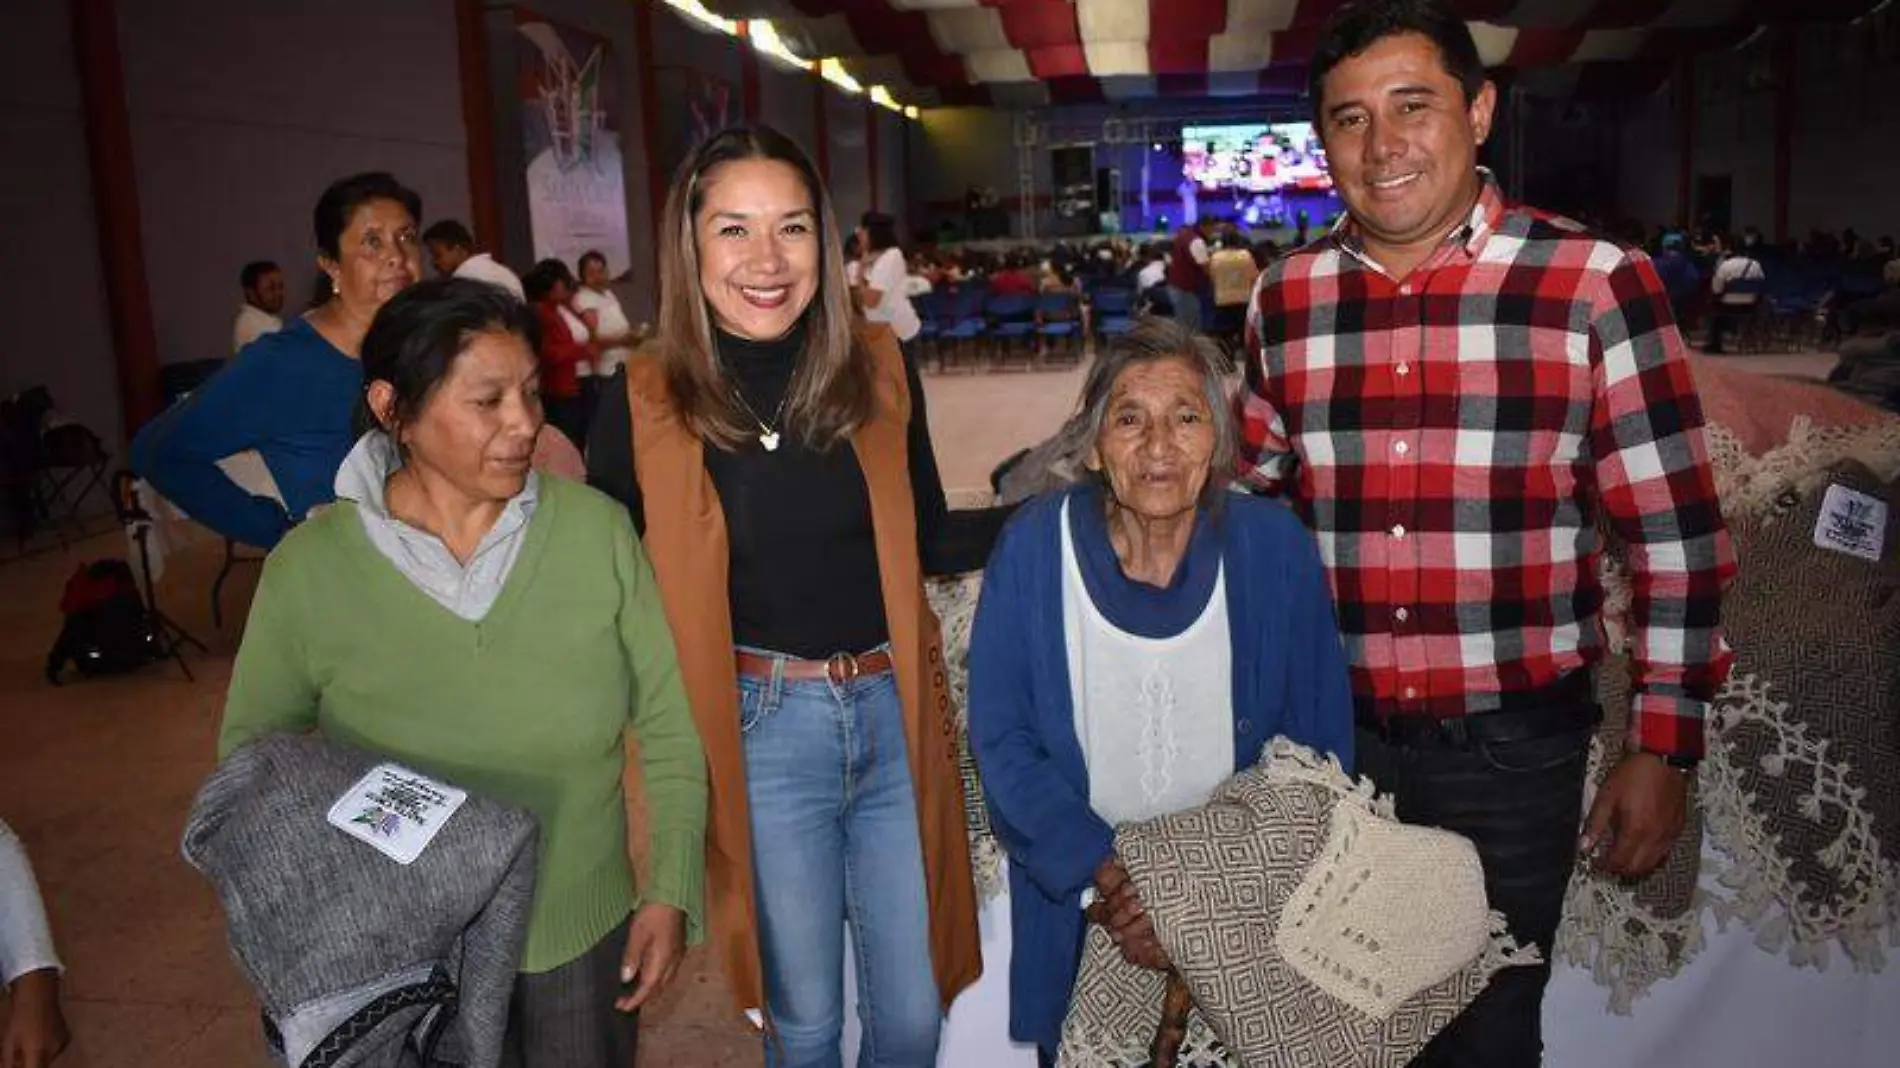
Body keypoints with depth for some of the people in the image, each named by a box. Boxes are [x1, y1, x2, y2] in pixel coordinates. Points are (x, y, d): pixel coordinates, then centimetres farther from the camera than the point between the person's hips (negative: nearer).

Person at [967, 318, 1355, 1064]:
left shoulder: (1275, 547, -13)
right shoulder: (1033, 547, -15)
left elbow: (1319, 747, -6)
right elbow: (1000, 740, -11)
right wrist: (1108, 874, -20)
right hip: (1077, 902, 0)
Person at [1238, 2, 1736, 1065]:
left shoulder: (1595, 284, -10)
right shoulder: (1286, 299, 0)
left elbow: (1678, 537, -6)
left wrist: (1664, 747, -6)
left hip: (1511, 747, -3)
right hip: (1330, 739, 4)